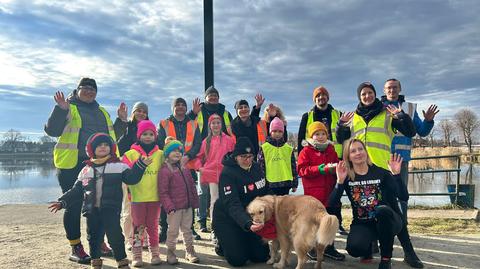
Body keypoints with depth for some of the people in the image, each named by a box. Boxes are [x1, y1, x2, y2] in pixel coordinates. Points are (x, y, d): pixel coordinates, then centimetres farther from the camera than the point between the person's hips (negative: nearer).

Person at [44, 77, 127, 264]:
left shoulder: (102, 112, 20)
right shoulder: (69, 108, 2)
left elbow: (112, 135, 23)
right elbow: (51, 130, -10)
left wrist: (121, 120, 10)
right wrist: (61, 109, -22)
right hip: (73, 165, -6)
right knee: (74, 206, 0)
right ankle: (76, 249, 10)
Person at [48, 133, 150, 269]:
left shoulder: (118, 166, 2)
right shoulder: (86, 170, 12)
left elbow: (132, 178, -8)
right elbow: (76, 190, 15)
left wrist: (141, 165, -21)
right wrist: (63, 201, 6)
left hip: (111, 209, -4)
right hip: (92, 210, 4)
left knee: (115, 235, -8)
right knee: (93, 236, 10)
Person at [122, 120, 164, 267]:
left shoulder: (160, 154, 5)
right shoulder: (131, 154, -1)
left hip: (155, 197, 2)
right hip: (137, 197, -1)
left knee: (153, 226, 12)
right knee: (138, 226, 6)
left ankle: (155, 253, 23)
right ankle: (137, 255, 15)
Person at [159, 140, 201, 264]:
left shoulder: (185, 169, 12)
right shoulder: (164, 170, -11)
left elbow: (192, 186, 16)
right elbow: (163, 192, -15)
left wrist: (195, 202, 12)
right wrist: (169, 207, -20)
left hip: (188, 206, 6)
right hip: (174, 208, -6)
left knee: (187, 229, 16)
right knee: (173, 231, 4)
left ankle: (190, 251, 26)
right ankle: (170, 253, 20)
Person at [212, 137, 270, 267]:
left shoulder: (256, 167, -3)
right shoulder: (227, 173, -24)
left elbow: (265, 191, 8)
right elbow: (232, 205, -34)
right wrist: (248, 224, -48)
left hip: (250, 217, 6)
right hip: (227, 219, -6)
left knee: (262, 255, 4)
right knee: (238, 259, -10)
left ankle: (239, 245, 31)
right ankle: (222, 246, 20)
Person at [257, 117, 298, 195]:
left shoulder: (289, 149, 6)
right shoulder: (264, 148, -2)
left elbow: (293, 167, 9)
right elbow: (261, 167, -2)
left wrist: (295, 184, 8)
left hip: (285, 184, 3)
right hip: (270, 184, -2)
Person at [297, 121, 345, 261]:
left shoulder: (331, 150, 12)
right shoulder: (306, 151, -4)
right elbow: (302, 170, -13)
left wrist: (336, 168, -8)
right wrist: (321, 169, -20)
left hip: (330, 192, 5)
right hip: (314, 194, -5)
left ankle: (329, 247, 27)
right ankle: (311, 247, 21)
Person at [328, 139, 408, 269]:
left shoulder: (381, 172, -6)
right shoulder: (346, 176, -3)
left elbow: (404, 196, -15)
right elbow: (332, 203, -15)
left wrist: (396, 174, -25)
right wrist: (340, 181, -27)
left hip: (387, 221, 0)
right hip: (362, 223, 1)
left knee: (382, 210, -36)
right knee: (354, 248, -29)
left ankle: (386, 258, -14)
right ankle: (368, 250, 12)